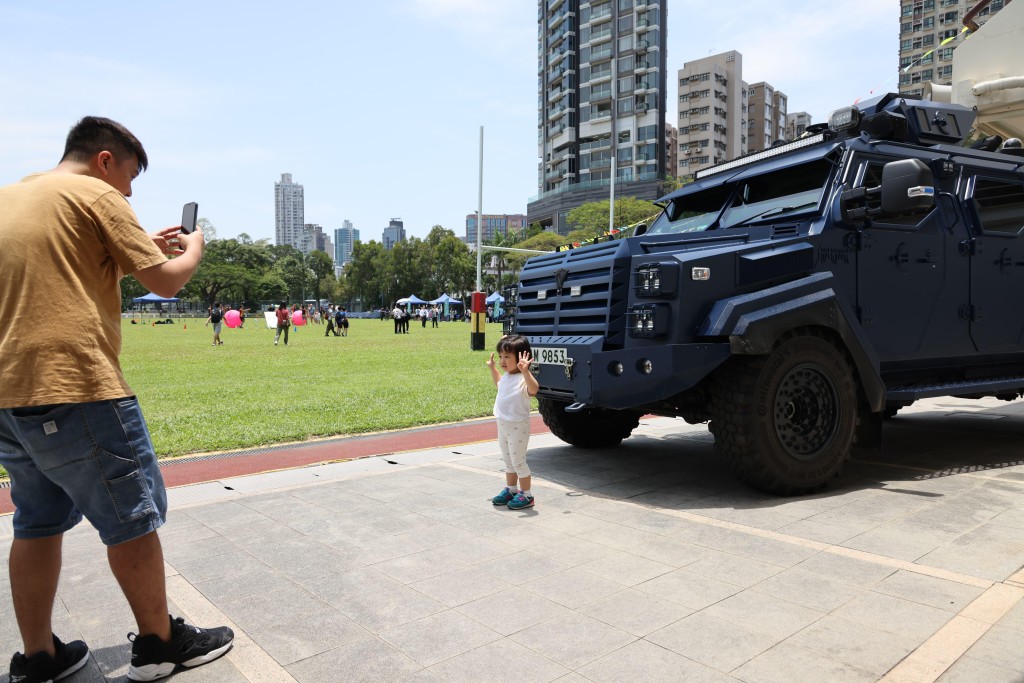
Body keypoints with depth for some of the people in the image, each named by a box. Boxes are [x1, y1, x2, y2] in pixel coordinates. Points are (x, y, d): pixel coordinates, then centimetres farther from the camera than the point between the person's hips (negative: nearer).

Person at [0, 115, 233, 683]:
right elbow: (166, 281, -8)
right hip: (76, 389, -8)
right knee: (133, 518, 3)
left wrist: (141, 247, 24)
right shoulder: (95, 196, -6)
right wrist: (192, 249, 12)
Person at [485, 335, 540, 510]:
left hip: (518, 427, -9)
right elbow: (499, 383, 31)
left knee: (518, 461, 0)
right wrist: (492, 368, 25)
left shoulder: (523, 379, -22)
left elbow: (534, 389, -45)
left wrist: (525, 371, -55)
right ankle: (510, 490, 33)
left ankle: (526, 495, 12)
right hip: (502, 425, 9)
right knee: (508, 461, 20)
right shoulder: (506, 377, 6)